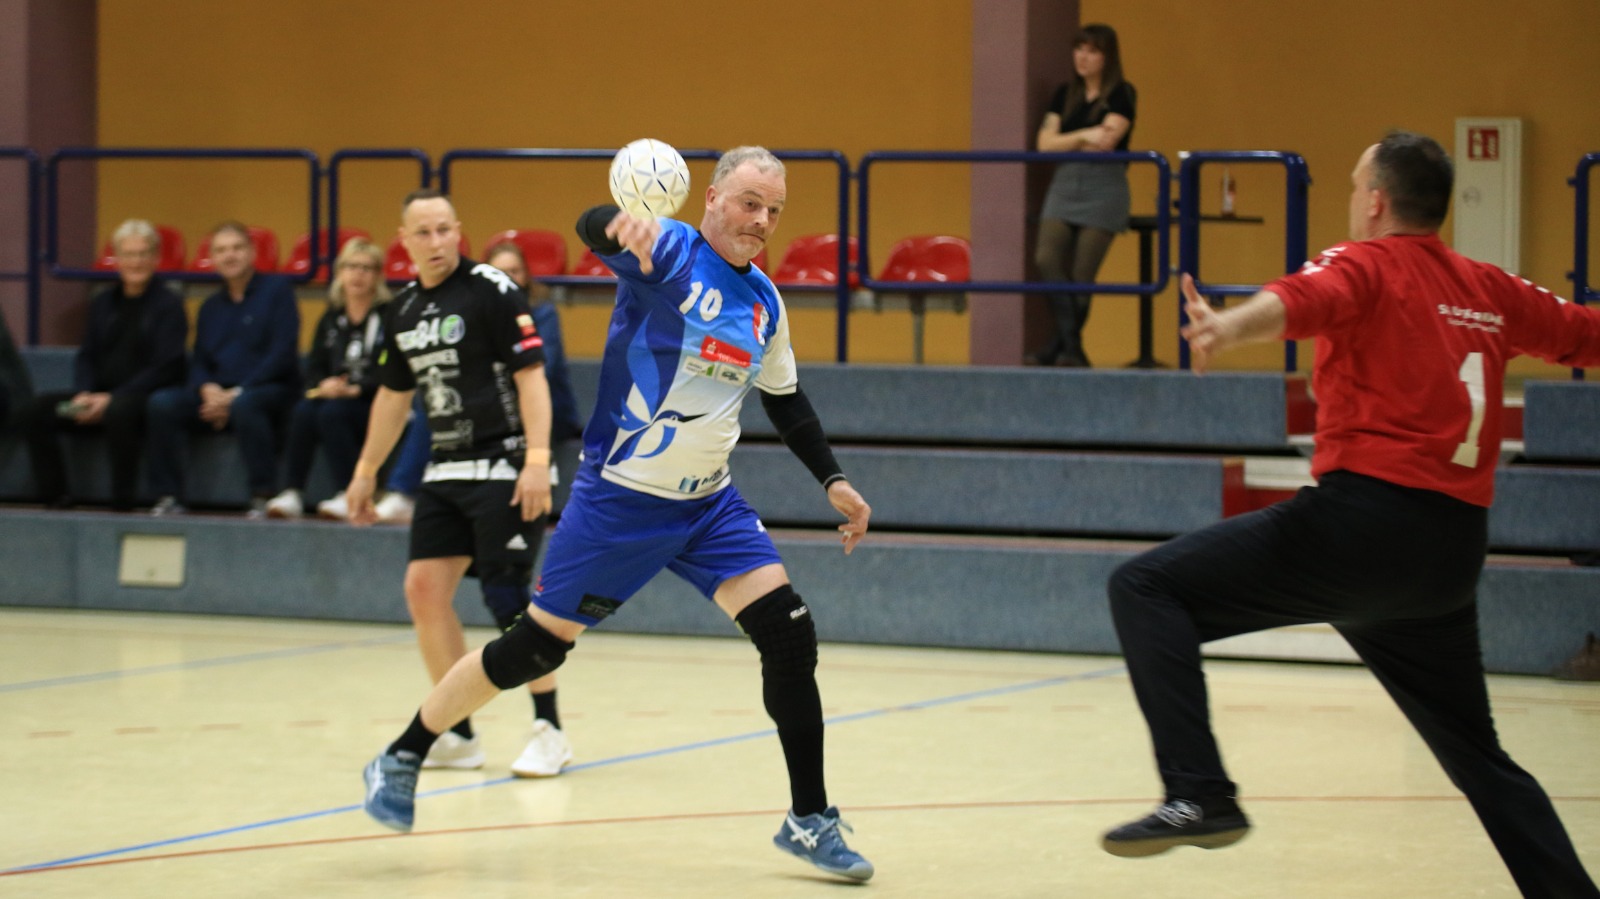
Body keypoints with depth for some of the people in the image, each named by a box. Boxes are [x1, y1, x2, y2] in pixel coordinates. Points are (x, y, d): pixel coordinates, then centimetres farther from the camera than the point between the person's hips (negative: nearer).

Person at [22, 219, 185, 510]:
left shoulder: (169, 305, -1)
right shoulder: (102, 303, 17)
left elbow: (165, 367, -10)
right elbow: (86, 356, 15)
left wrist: (112, 398, -18)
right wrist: (84, 394, -8)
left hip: (148, 396, -6)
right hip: (100, 394, 6)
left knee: (119, 411, -40)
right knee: (39, 408, -16)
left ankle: (123, 500, -30)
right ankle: (54, 495, -12)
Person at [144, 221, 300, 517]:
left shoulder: (276, 290, 0)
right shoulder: (211, 306, 19)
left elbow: (282, 354, -10)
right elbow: (198, 362, 16)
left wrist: (236, 393, -17)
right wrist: (209, 389, -10)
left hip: (272, 390, -5)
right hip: (218, 393, 6)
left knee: (244, 404, -40)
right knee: (162, 402, -20)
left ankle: (262, 496, -32)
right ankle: (168, 496, -16)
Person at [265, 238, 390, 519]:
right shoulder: (332, 319, 15)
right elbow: (313, 366, 14)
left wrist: (356, 388, -21)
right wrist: (324, 384, -8)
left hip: (373, 402, -5)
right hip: (334, 395, 5)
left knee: (332, 412, -32)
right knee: (304, 411, -26)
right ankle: (293, 493, -26)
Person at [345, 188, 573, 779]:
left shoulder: (491, 292, -10)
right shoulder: (404, 309, 11)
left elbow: (531, 375, -14)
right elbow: (394, 394, 23)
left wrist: (537, 459, -23)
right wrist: (366, 472, 27)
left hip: (504, 468, -7)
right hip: (446, 471, 7)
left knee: (508, 599, -10)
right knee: (424, 587, 0)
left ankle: (549, 731, 3)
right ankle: (458, 735, 9)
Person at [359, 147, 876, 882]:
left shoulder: (764, 302, 8)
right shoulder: (670, 251, -12)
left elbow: (785, 401, 24)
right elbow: (594, 227, -34)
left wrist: (833, 480, 18)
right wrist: (621, 226, -57)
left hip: (707, 503, 6)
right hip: (620, 498, -6)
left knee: (790, 639, -8)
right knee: (533, 649, 0)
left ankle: (809, 821, 2)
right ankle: (401, 759, 20)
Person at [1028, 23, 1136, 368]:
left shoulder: (1120, 95, 0)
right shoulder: (1065, 95, 14)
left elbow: (1106, 140, -13)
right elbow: (1045, 143, 3)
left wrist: (1066, 142, -3)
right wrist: (1084, 136, -11)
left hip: (1103, 187, -4)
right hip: (1064, 184, 4)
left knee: (1082, 275, -5)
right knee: (1046, 259, -16)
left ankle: (1059, 347, 6)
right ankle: (1071, 344, -14)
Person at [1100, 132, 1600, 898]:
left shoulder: (1366, 266, 1)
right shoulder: (1491, 291, 17)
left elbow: (1299, 302, -22)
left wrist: (1229, 328, -43)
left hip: (1365, 515, -7)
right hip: (1453, 550, 7)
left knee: (1146, 590, -6)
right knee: (1476, 755, 20)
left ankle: (1200, 796, -21)